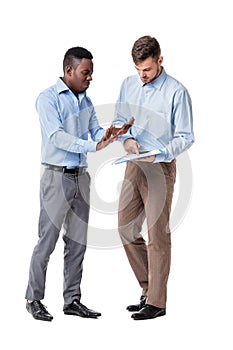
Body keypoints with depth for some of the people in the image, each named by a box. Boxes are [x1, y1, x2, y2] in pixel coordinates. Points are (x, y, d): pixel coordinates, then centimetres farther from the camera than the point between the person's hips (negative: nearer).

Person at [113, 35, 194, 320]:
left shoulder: (176, 91, -11)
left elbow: (185, 137, -10)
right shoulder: (128, 85, 8)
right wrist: (126, 138, -4)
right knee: (126, 230, 9)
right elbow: (118, 120, 17)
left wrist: (160, 154, -25)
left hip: (160, 169, -7)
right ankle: (148, 290, 24)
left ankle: (156, 302, 7)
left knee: (157, 235, -2)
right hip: (133, 166, 7)